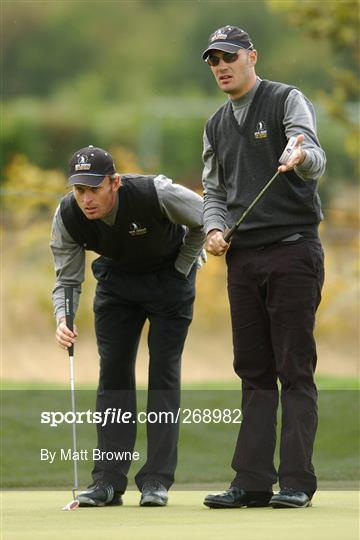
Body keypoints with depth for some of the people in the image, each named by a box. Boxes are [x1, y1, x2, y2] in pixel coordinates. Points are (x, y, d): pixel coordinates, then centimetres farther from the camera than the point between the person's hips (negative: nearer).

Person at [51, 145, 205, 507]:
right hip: (116, 279, 3)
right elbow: (67, 279, -14)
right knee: (113, 372, -4)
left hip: (169, 276, -3)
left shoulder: (156, 194, -35)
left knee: (164, 371, -9)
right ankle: (108, 481, -2)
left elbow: (205, 219, -15)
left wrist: (180, 269, -10)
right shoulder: (68, 216, -25)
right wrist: (63, 321, -33)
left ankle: (156, 480, -9)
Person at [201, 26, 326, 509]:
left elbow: (314, 157, -20)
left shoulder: (288, 101, -4)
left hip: (292, 252, -6)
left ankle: (297, 482, -7)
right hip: (243, 259, 6)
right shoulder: (217, 126, 17)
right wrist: (215, 229, 1)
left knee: (294, 370, -7)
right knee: (254, 372, 6)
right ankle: (253, 482, 7)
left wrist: (301, 157, -44)